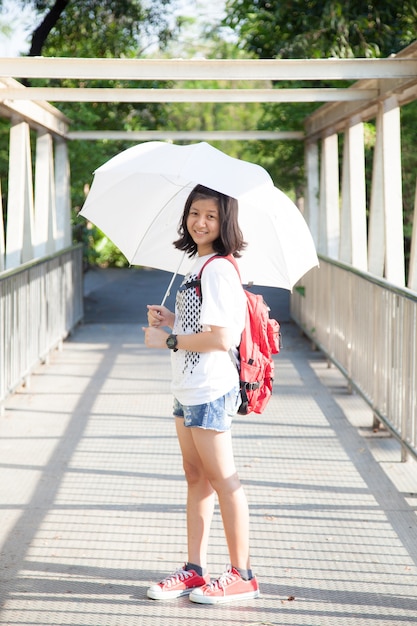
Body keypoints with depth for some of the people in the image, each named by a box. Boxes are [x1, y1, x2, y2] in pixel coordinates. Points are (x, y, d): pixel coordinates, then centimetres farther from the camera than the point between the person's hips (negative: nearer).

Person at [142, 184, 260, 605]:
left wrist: (168, 341, -14)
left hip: (210, 389, -10)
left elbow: (222, 337, -24)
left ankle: (241, 575, 7)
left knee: (223, 481, -2)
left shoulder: (218, 269, -17)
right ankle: (195, 571, 20)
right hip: (188, 388, 10)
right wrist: (171, 319, 8)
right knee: (195, 477, 13)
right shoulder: (200, 264, 14)